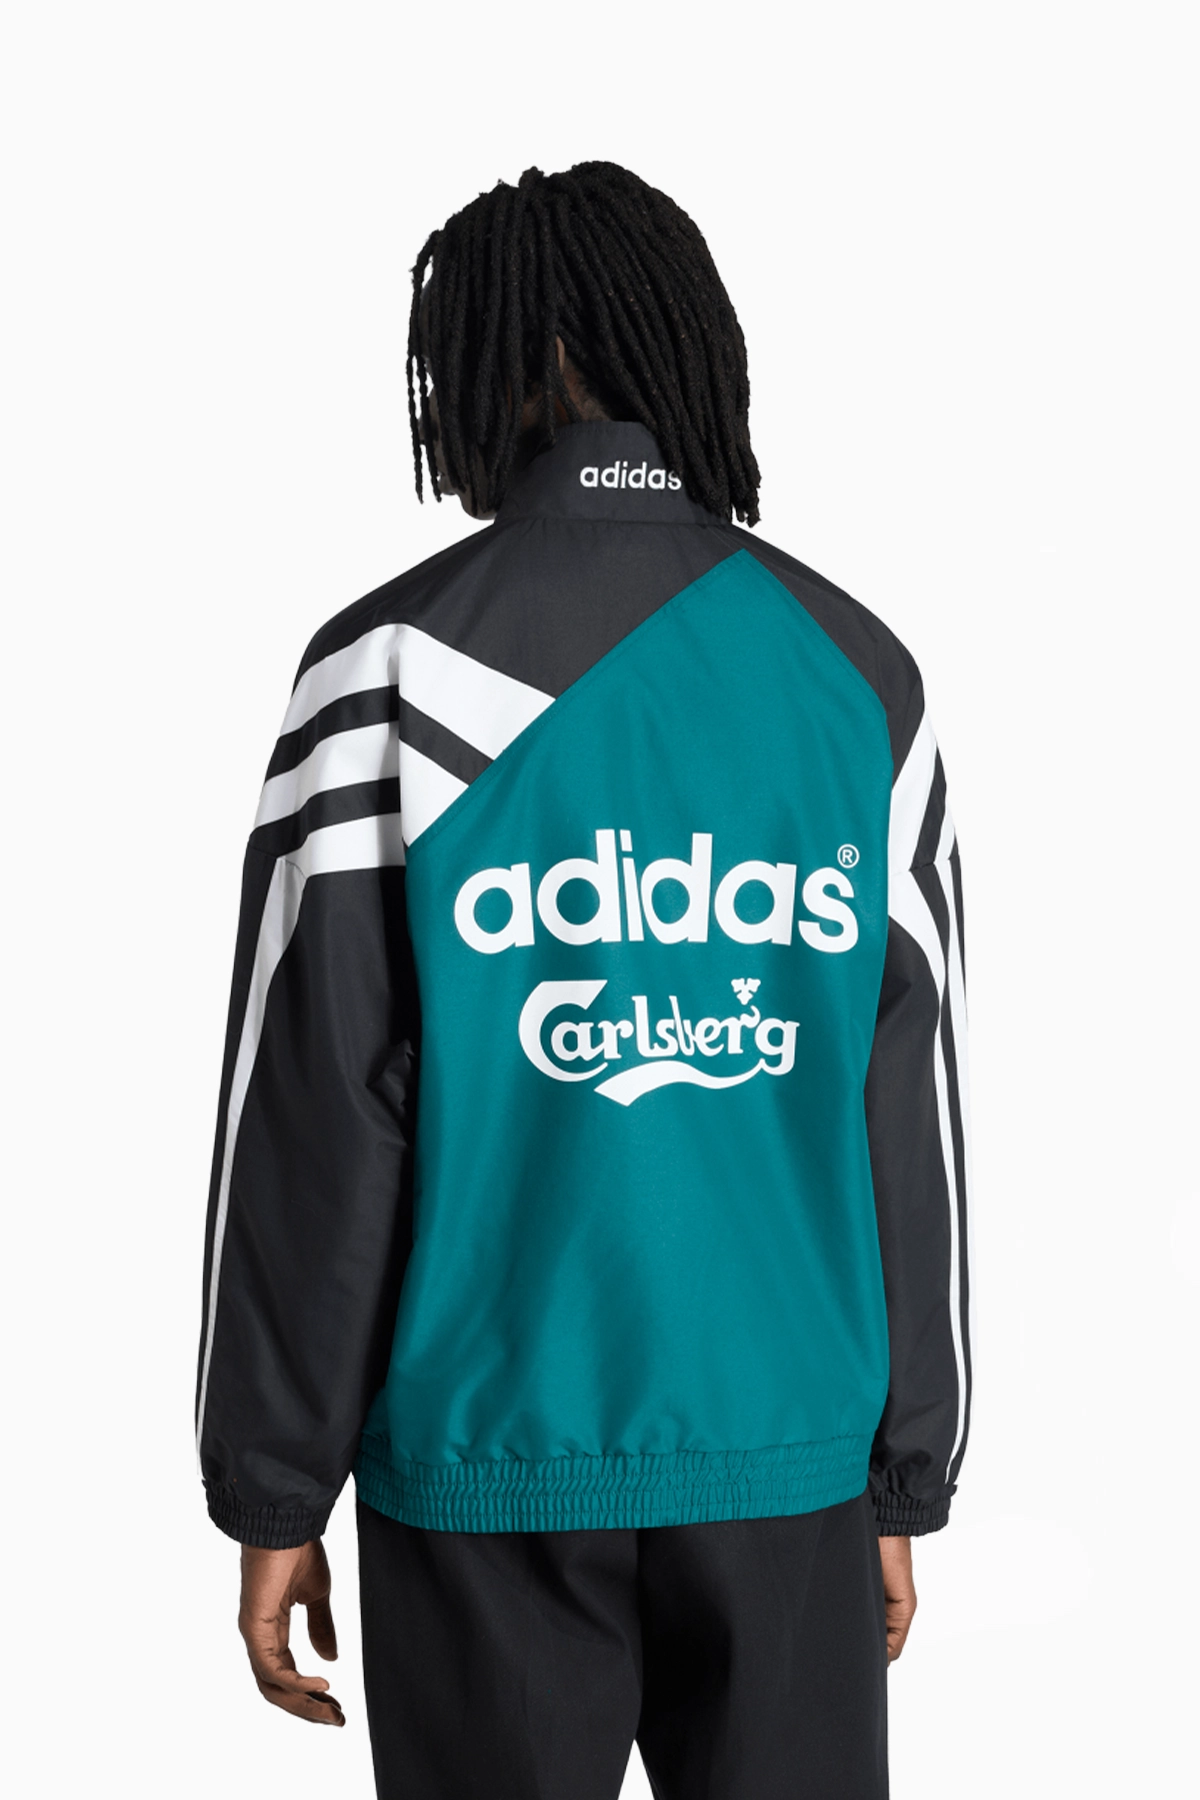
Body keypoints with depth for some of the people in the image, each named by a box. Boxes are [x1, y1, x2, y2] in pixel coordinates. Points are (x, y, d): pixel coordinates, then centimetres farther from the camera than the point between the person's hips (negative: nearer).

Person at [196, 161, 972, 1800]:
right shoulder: (859, 674, 3)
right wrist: (905, 1481, 13)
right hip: (785, 1452, 3)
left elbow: (312, 1117, -8)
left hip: (496, 1462, -2)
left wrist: (270, 1494, 0)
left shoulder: (402, 664, -7)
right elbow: (913, 1112, 5)